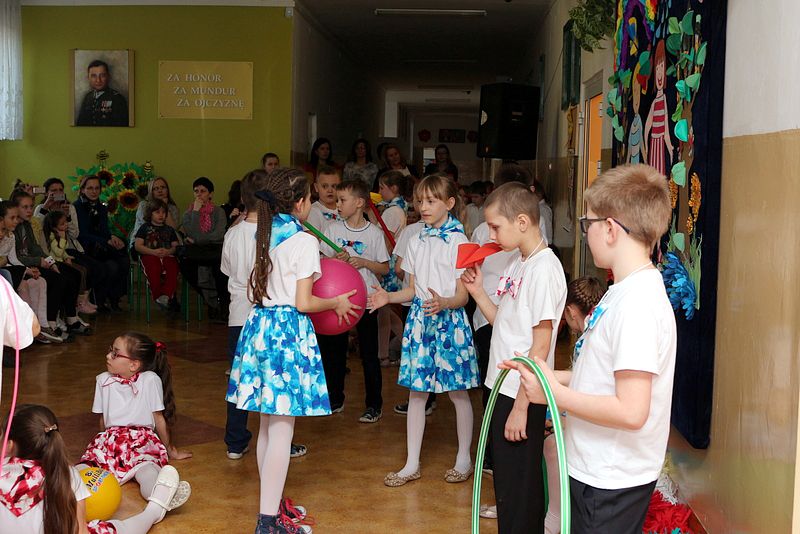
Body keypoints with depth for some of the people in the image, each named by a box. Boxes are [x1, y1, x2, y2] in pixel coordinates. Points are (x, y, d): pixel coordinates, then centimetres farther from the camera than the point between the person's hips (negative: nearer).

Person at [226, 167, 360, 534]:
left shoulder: (263, 236, 10)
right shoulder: (304, 242, -12)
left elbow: (254, 291, 15)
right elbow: (303, 303, -14)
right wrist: (336, 303, 2)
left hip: (260, 325, 8)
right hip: (290, 331, -8)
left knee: (268, 425, 16)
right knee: (281, 429, -4)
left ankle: (272, 503, 27)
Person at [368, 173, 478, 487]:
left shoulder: (459, 242, -8)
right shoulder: (417, 243, 9)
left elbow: (462, 296, -10)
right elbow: (413, 289, 13)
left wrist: (442, 303, -30)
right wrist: (389, 297, -5)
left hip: (449, 319, -5)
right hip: (419, 319, 5)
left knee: (458, 391, 5)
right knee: (416, 392, 8)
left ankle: (464, 459, 22)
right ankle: (412, 464, 15)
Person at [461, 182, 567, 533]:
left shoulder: (544, 268, -18)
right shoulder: (518, 264, 10)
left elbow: (541, 345, -20)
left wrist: (521, 406, -19)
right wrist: (478, 292, 3)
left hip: (522, 396, -9)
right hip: (503, 388, 9)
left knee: (518, 488, 2)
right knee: (506, 481, 20)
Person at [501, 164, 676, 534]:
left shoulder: (638, 304, -25)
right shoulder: (626, 291, 7)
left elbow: (631, 410, -29)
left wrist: (555, 394, -20)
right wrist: (555, 376, 7)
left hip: (611, 485, -9)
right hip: (598, 471, 9)